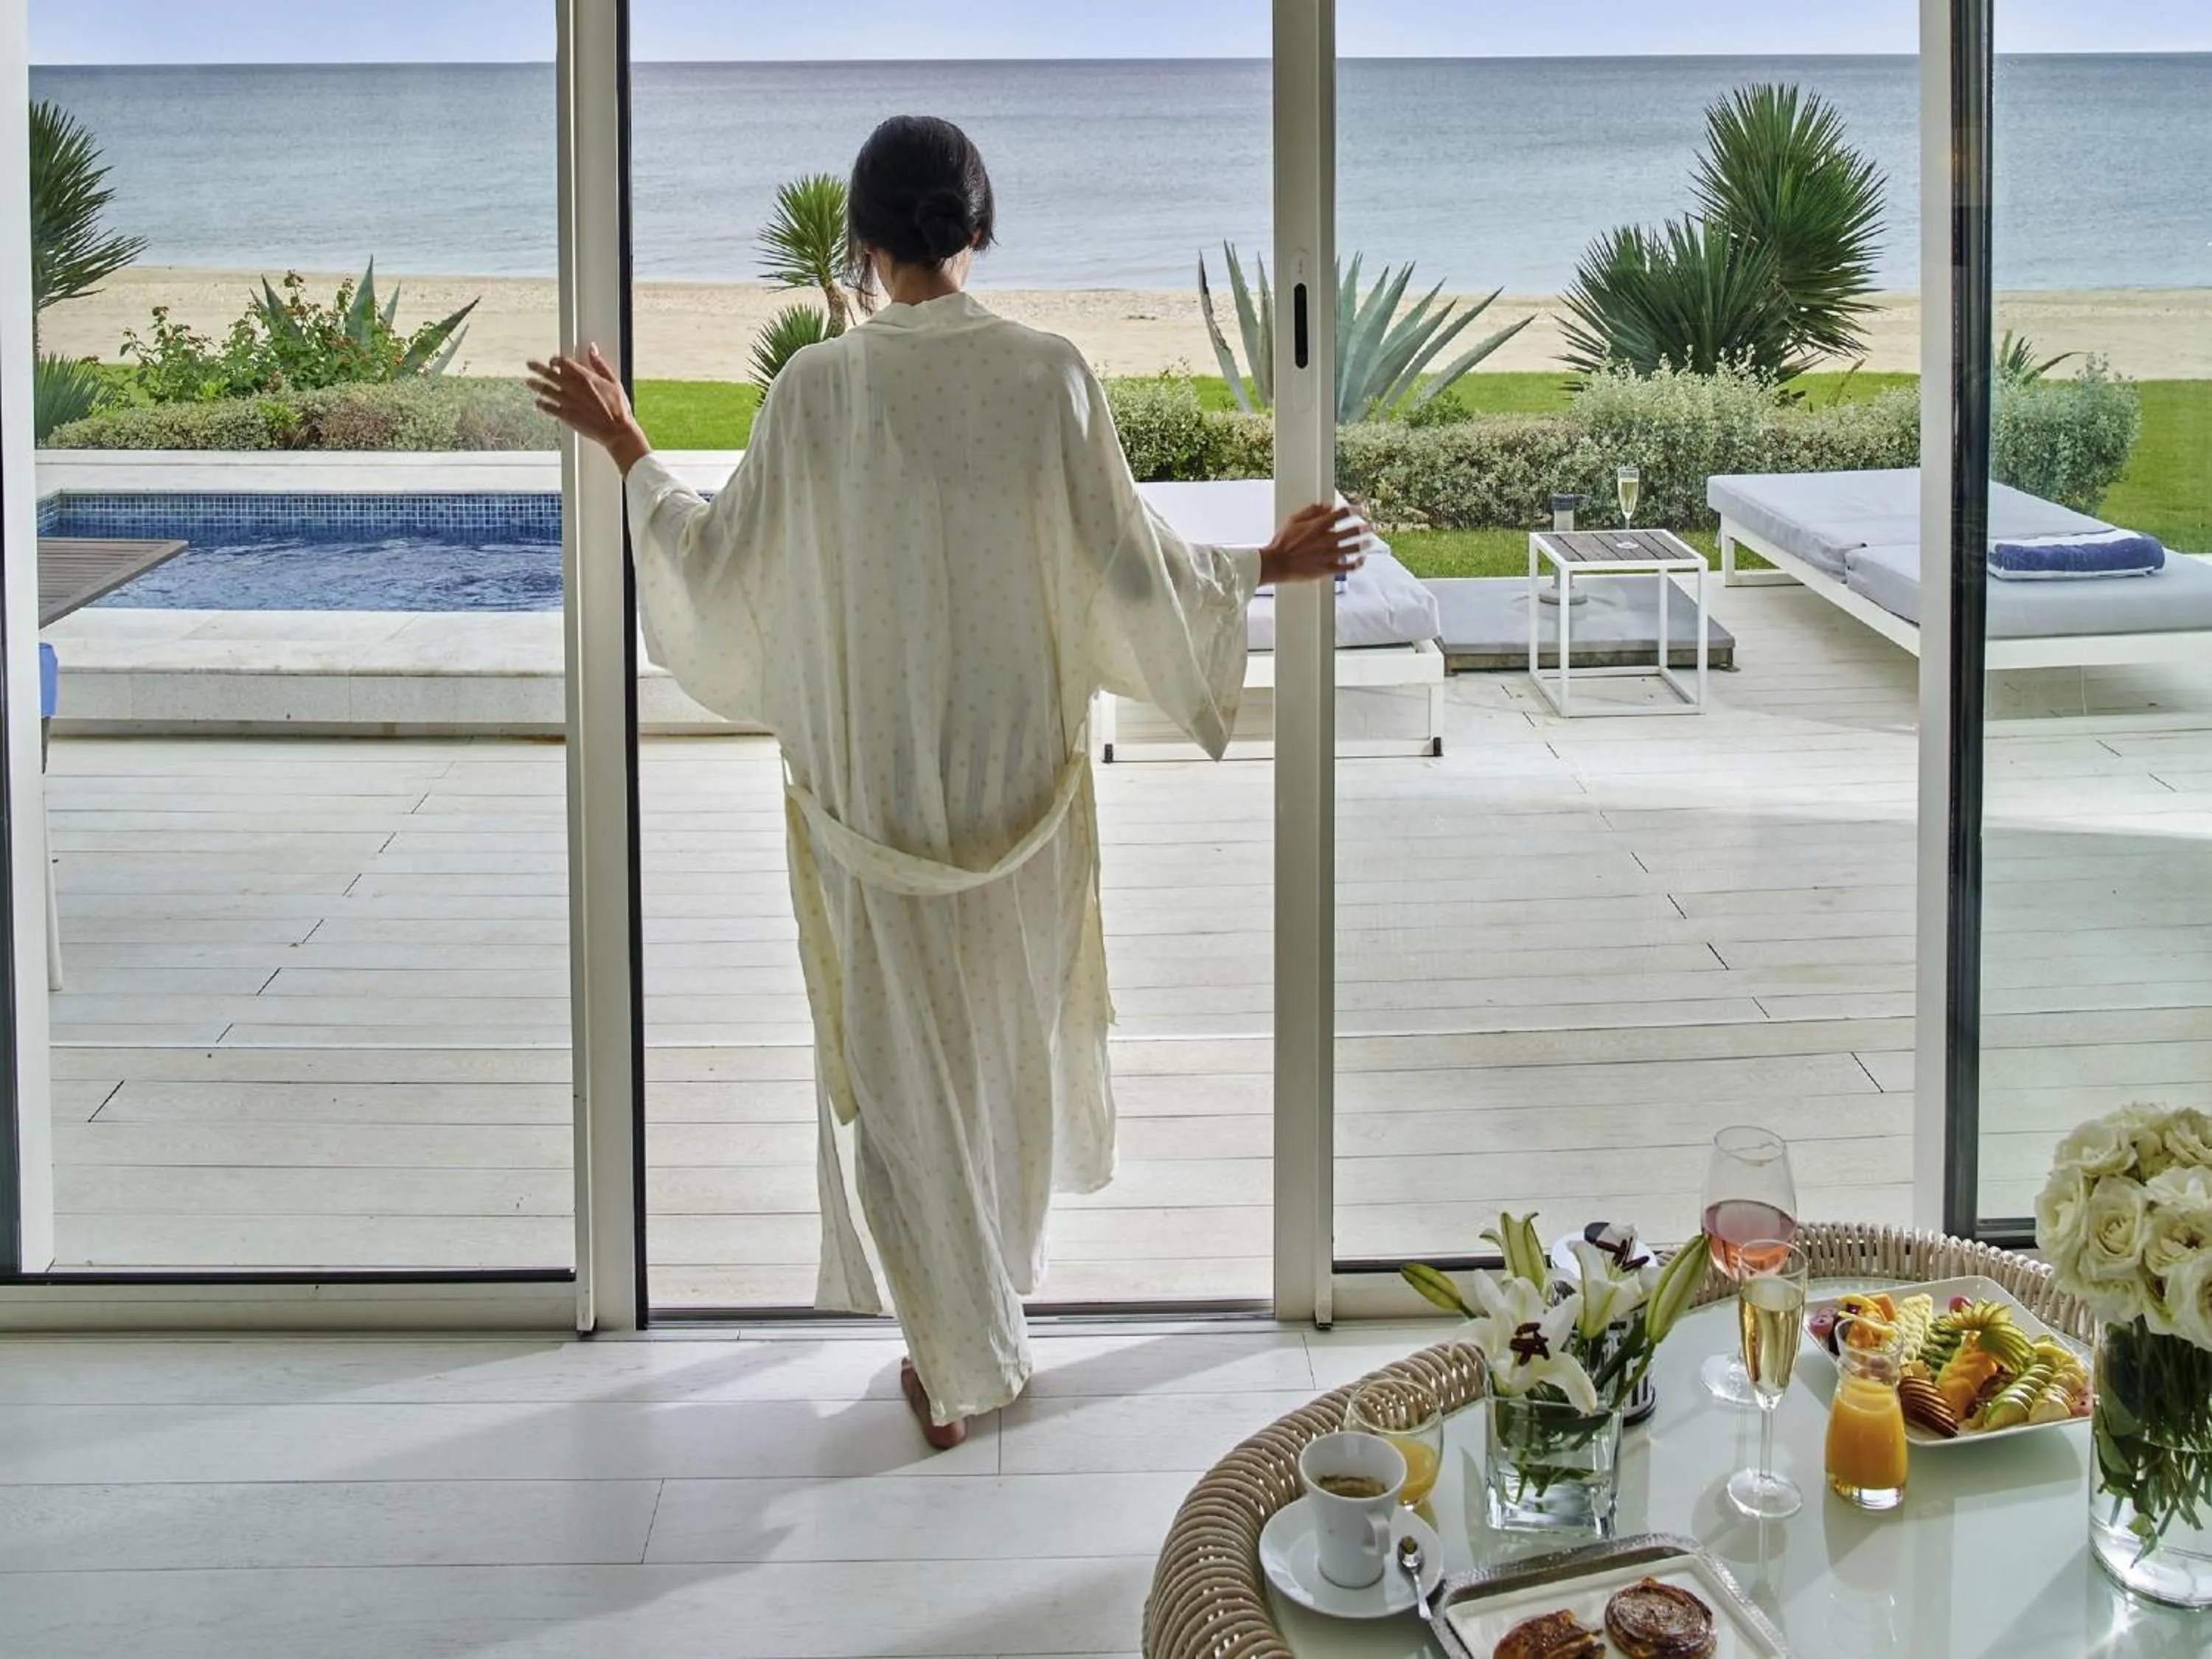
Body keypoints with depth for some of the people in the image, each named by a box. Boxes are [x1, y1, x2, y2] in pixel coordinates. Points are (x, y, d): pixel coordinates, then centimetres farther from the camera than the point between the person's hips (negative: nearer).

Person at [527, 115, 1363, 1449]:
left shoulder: (818, 387, -12)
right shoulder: (1053, 375, -11)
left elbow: (724, 563, -3)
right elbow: (1128, 562, -6)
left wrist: (625, 447, 12)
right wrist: (1268, 566, 10)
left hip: (870, 779, -2)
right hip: (1022, 775, 2)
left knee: (901, 1055, 9)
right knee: (1010, 1035, 20)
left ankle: (962, 1363, 12)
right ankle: (995, 1306, 38)